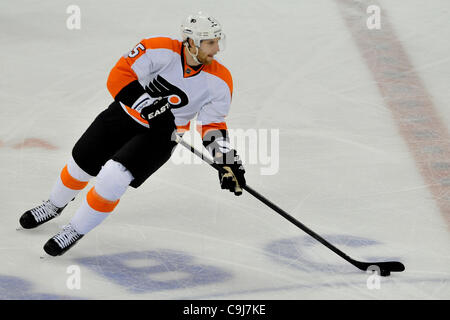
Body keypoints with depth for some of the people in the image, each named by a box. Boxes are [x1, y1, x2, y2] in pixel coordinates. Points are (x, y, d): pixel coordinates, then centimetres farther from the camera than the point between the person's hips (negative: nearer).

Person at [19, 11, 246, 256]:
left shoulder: (219, 80, -16)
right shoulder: (159, 50, -23)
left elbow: (212, 124, -5)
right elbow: (119, 76, -22)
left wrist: (227, 159, -17)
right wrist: (149, 106, -31)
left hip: (159, 135, -1)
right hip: (126, 113, 1)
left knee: (113, 177, -20)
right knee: (81, 164, 12)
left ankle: (76, 231, 2)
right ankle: (55, 205, 46)